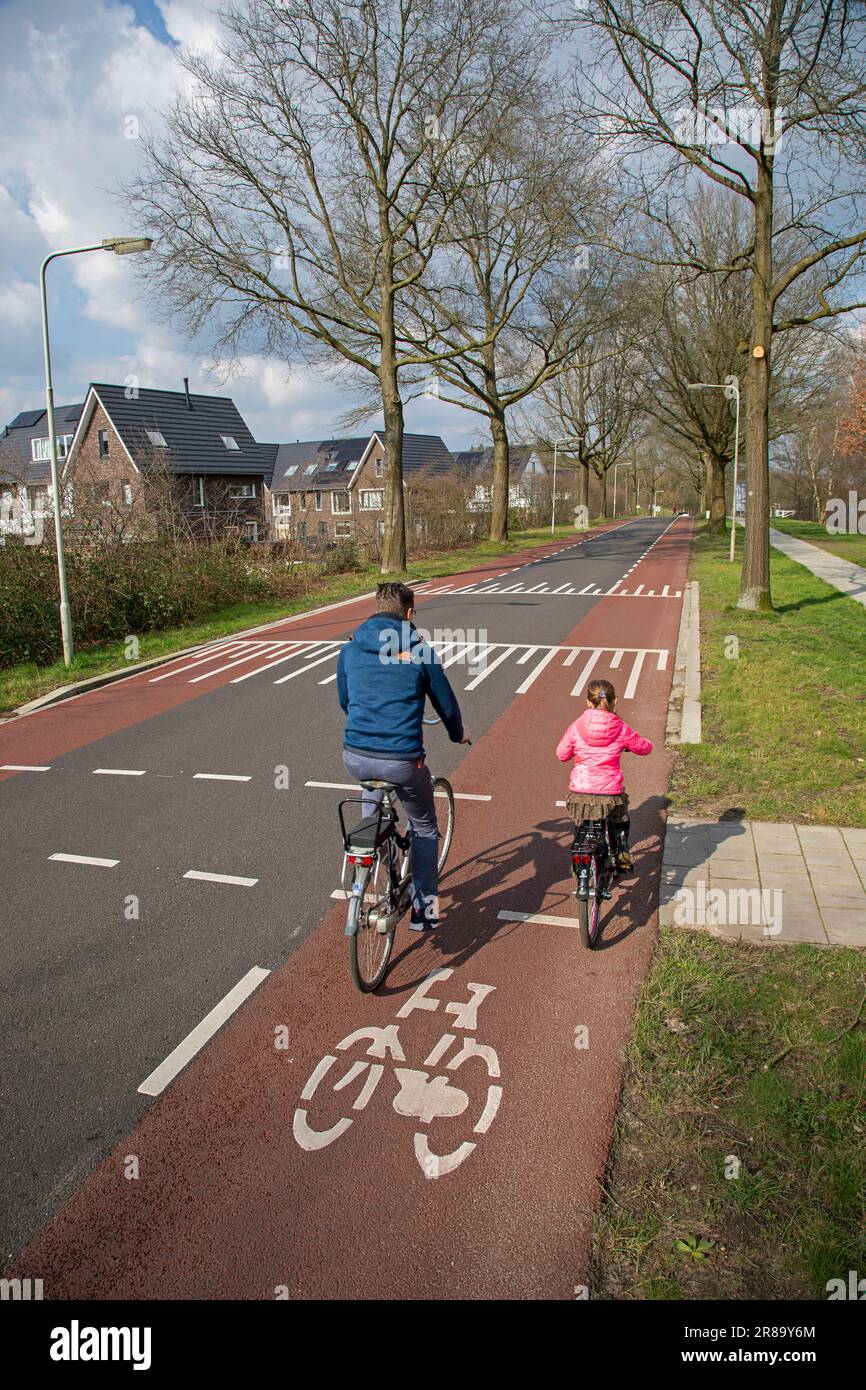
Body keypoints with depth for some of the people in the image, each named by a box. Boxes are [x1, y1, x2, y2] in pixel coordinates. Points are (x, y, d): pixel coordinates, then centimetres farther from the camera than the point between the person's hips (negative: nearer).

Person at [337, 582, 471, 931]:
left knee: (372, 785, 39)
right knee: (424, 828, 22)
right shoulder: (420, 652, 0)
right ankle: (425, 908, 23)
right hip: (402, 760, -3)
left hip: (355, 758, 4)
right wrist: (458, 734, 30)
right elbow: (446, 702, 9)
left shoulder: (350, 649, 9)